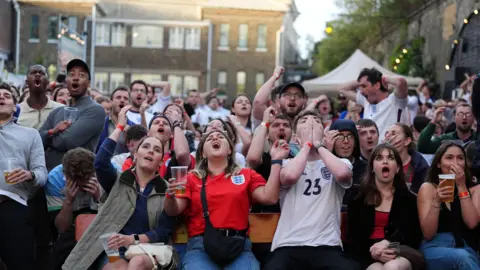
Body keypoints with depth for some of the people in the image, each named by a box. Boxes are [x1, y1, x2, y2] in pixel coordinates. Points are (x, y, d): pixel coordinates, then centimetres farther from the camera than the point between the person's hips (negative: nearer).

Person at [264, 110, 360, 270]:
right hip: (288, 246, 0)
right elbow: (290, 176, -12)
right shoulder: (287, 163, 14)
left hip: (327, 246, 0)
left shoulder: (341, 163, 15)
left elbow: (342, 174, -11)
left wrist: (318, 144, 1)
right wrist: (307, 144, 2)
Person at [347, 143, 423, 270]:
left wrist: (388, 242, -17)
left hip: (400, 254, 1)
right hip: (369, 256, 0)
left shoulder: (409, 199, 14)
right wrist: (372, 252, -14)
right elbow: (353, 237, 8)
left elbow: (414, 236, 3)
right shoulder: (358, 198, 13)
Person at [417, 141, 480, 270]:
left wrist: (461, 187, -7)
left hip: (465, 247, 2)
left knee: (465, 257, -36)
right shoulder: (428, 188, 6)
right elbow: (428, 234, -4)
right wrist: (436, 201, -17)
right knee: (462, 257, -36)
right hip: (435, 247, -1)